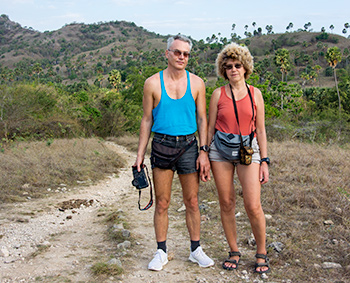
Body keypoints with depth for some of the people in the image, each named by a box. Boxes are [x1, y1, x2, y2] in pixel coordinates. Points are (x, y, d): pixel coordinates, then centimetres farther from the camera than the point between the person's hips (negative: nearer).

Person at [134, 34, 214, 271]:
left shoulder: (196, 83, 4)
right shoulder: (153, 84, 1)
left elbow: (202, 119, 6)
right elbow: (147, 120, 5)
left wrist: (204, 152, -3)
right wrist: (140, 154, 2)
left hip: (188, 145, 1)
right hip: (161, 145, -1)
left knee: (192, 202, 7)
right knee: (162, 203, 4)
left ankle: (196, 250, 21)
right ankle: (161, 252, 17)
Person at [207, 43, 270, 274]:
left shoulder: (255, 94, 5)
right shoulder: (218, 94, 4)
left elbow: (260, 130, 6)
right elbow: (210, 127, 8)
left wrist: (264, 161, 1)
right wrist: (206, 156, 4)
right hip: (221, 150, 1)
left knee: (253, 206, -8)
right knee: (227, 203, 4)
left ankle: (262, 254, 12)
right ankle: (234, 252, 20)